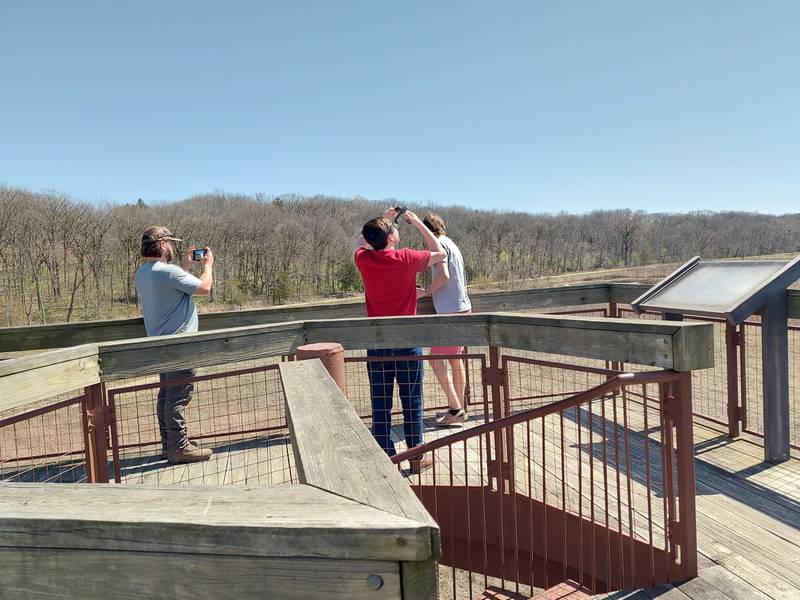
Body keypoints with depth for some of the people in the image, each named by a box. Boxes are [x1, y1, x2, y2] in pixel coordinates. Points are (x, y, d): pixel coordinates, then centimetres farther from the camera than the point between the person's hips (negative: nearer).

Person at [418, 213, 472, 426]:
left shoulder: (440, 244, -10)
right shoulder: (451, 244, 18)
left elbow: (444, 275, -22)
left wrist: (426, 291, -10)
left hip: (451, 312, -10)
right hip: (461, 308, 10)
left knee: (436, 361, -6)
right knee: (456, 360, 14)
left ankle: (455, 409, -5)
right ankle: (460, 409, 22)